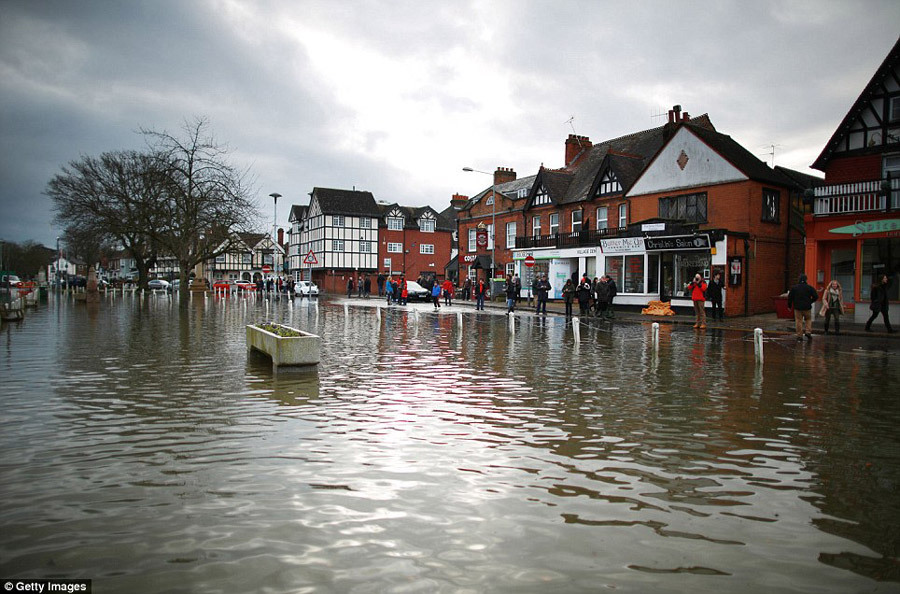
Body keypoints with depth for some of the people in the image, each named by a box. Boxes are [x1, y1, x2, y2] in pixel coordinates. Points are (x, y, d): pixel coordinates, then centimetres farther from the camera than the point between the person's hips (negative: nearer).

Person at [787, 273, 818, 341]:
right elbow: (816, 296, -3)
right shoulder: (809, 288, -2)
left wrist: (789, 306, 9)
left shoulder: (794, 288, -1)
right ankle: (808, 331, 3)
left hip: (797, 308, 0)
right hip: (807, 307, 0)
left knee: (798, 321, 2)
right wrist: (810, 302, 13)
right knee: (808, 319, 18)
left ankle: (799, 336, 1)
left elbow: (790, 297, -1)